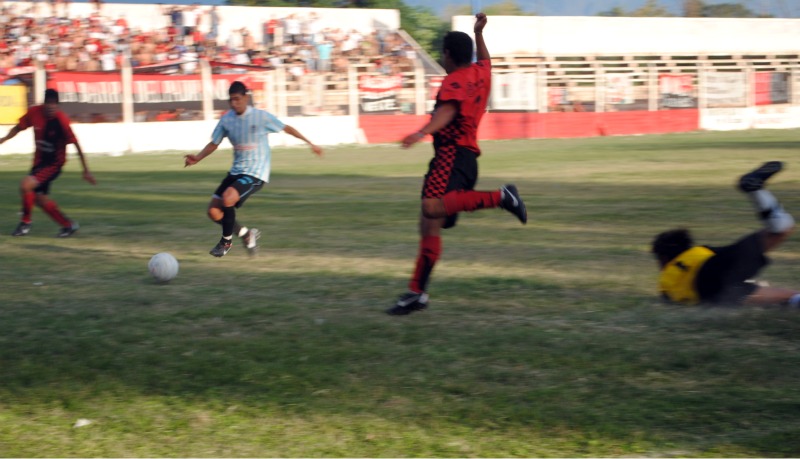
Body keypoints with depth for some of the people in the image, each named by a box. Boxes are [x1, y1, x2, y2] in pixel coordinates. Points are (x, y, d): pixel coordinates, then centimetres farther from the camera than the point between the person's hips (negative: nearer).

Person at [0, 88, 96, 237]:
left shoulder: (61, 120, -23)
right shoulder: (34, 113, -9)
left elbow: (76, 145, -18)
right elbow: (18, 128, 9)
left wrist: (86, 170, -16)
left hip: (54, 163, -6)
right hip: (39, 161, 6)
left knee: (25, 185, -22)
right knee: (40, 199, 7)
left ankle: (26, 222, -1)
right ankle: (68, 225, 24)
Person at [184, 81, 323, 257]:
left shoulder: (261, 117, -11)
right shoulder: (226, 119, 1)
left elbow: (286, 128, 1)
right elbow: (214, 144, 10)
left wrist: (310, 144, 5)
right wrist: (197, 158, -7)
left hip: (256, 173, -6)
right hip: (236, 171, 6)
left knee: (228, 197, -29)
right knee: (213, 211, -4)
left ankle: (226, 241, -6)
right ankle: (246, 234, 20)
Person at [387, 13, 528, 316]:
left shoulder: (455, 80, -7)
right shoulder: (481, 72, 18)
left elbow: (448, 110, -26)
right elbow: (485, 61, 44)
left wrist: (422, 133, -40)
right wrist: (478, 34, 52)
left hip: (452, 154, -10)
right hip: (466, 156, 10)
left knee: (432, 207, -33)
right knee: (429, 226, 6)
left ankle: (499, 197, -28)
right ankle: (417, 293, 3)